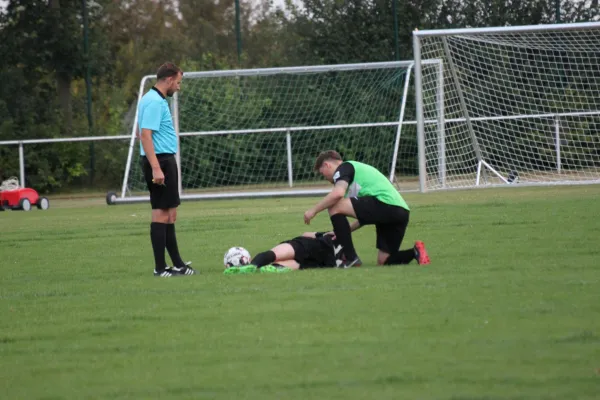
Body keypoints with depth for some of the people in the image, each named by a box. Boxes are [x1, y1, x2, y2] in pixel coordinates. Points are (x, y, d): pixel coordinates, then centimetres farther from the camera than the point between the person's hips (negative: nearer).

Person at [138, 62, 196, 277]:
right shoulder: (154, 102, -16)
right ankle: (160, 267, -6)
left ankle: (177, 264, 18)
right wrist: (156, 168, -27)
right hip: (160, 161, -11)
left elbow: (147, 135, 24)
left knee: (169, 213, 13)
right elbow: (145, 135, -23)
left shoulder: (156, 99, 16)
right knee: (161, 213, -8)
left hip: (164, 162, 11)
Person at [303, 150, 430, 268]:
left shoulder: (344, 168, 6)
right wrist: (344, 230, 32)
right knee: (383, 261, 19)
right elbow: (365, 213, 33)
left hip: (385, 203, -10)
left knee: (334, 207, -7)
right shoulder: (358, 168, 34)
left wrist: (313, 210, -5)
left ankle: (350, 258, -5)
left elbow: (338, 193, -16)